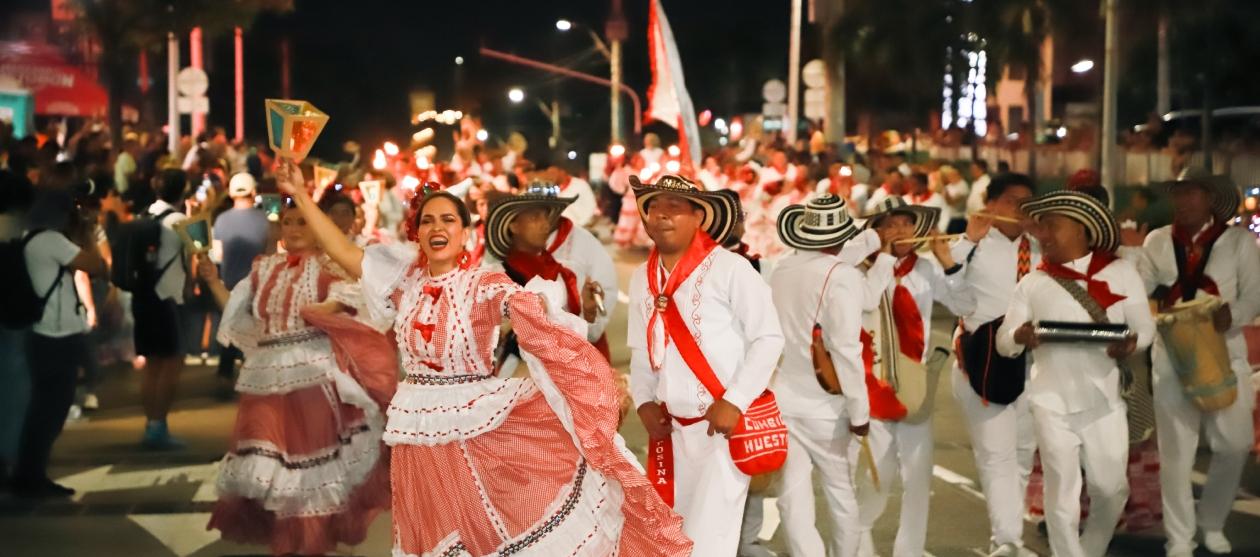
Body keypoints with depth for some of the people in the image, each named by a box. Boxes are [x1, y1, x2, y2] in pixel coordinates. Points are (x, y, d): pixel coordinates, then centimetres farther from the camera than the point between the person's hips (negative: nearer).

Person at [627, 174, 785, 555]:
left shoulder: (729, 268, -10)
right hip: (673, 431, 6)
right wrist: (644, 401, 1)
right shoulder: (642, 279, 8)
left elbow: (768, 337, -11)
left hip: (725, 424, -6)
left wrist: (734, 401, -17)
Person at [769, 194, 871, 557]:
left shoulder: (781, 271, 2)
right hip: (823, 404, -4)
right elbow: (846, 349, -19)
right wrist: (859, 411, -13)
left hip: (781, 397, 4)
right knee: (842, 492, 16)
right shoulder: (843, 276, -15)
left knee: (793, 497, 4)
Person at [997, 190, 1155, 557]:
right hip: (1053, 402, 0)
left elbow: (1145, 326, 3)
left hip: (1104, 399, 0)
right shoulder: (1033, 283, 5)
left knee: (1111, 489, 8)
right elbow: (1002, 342, 5)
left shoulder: (1120, 272, 3)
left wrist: (1130, 343, -19)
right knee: (1062, 492, 1)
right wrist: (1020, 336, -19)